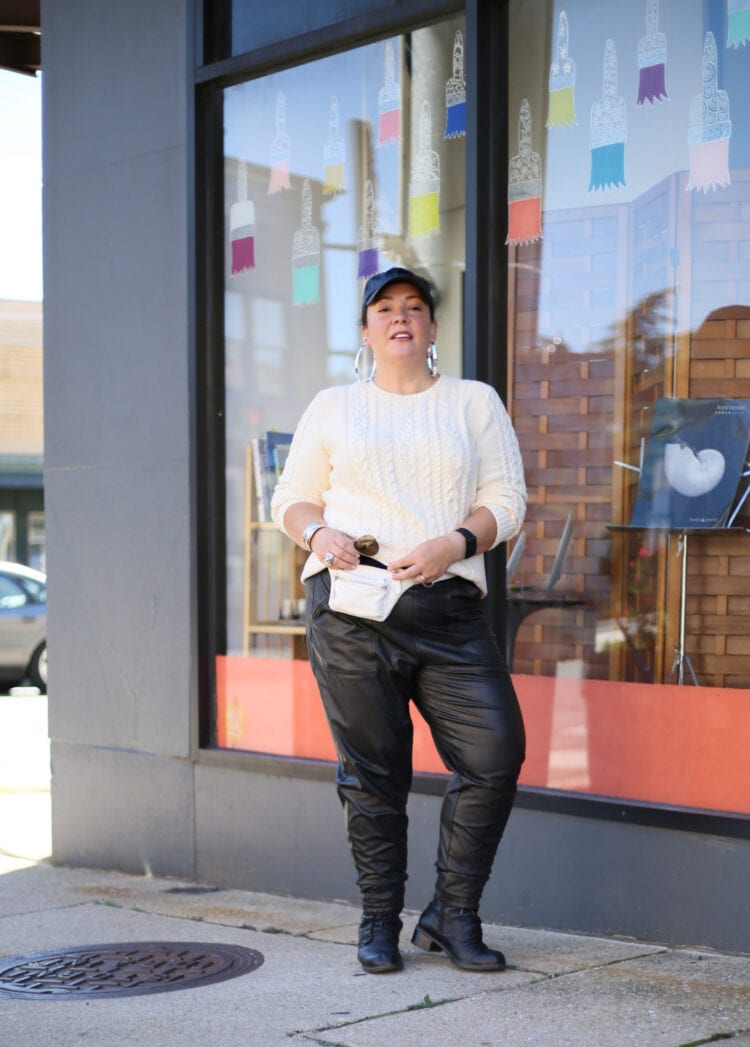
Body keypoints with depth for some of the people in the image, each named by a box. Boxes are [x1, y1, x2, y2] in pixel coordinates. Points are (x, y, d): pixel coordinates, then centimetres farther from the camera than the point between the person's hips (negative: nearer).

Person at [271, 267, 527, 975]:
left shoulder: (475, 402, 15)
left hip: (449, 610, 1)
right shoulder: (333, 408, 17)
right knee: (372, 772, 0)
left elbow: (506, 501, 8)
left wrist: (453, 545, -10)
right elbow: (291, 499, 18)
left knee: (496, 755, -9)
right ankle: (379, 922, 16)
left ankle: (451, 915, 7)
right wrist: (318, 533, -5)